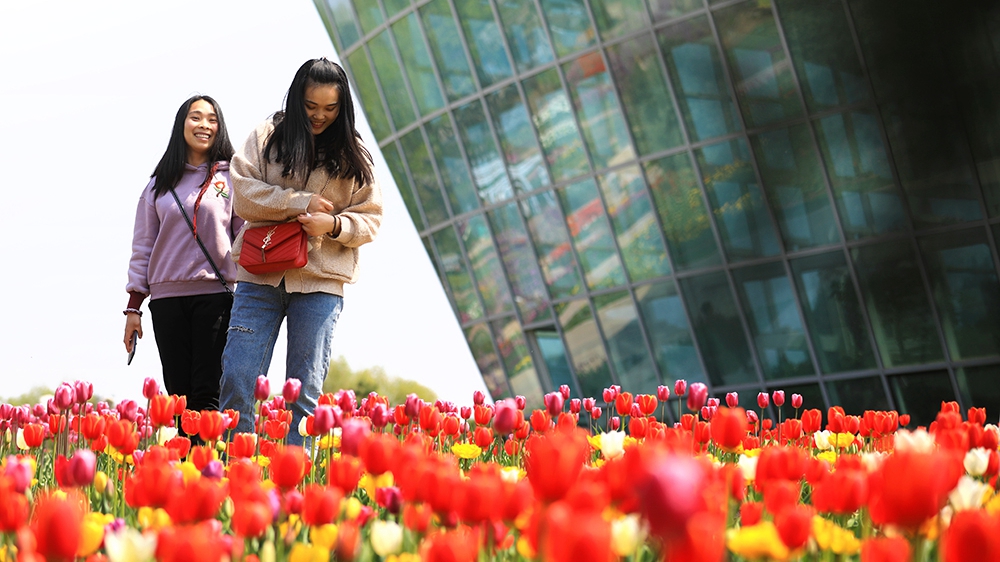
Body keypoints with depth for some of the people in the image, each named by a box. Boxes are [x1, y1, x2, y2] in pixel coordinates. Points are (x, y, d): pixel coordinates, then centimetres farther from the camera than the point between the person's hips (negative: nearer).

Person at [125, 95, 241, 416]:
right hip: (166, 297, 3)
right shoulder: (160, 184, 14)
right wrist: (133, 307, 9)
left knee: (207, 394, -8)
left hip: (215, 295, -3)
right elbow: (142, 245, 14)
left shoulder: (232, 178, 6)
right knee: (178, 393, 3)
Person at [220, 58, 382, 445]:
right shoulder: (267, 137, 6)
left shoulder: (353, 155, 8)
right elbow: (244, 194, -3)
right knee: (237, 381, -4)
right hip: (260, 275, 0)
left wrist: (333, 225, -12)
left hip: (320, 285, 0)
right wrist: (301, 202, -12)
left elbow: (370, 218, 8)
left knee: (306, 393, 1)